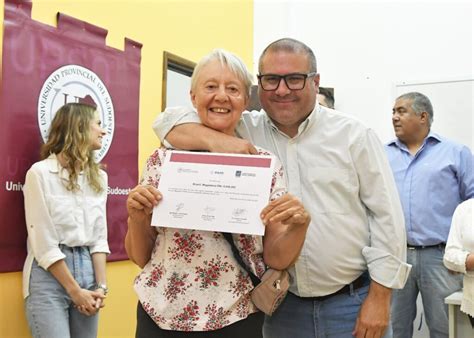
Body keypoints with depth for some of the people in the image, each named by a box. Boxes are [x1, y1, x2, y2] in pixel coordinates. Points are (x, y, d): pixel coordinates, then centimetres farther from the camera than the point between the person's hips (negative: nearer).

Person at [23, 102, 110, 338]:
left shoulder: (98, 176, 9)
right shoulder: (40, 173, -8)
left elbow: (100, 236, 7)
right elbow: (43, 243, -11)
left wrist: (101, 285, -4)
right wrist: (75, 290, -10)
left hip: (87, 268, 5)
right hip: (49, 275, -5)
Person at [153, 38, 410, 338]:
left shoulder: (354, 135, -3)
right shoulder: (245, 131, 1)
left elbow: (387, 216, -3)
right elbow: (169, 121, -2)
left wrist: (379, 297, -7)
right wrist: (215, 139, -21)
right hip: (283, 305, 2)